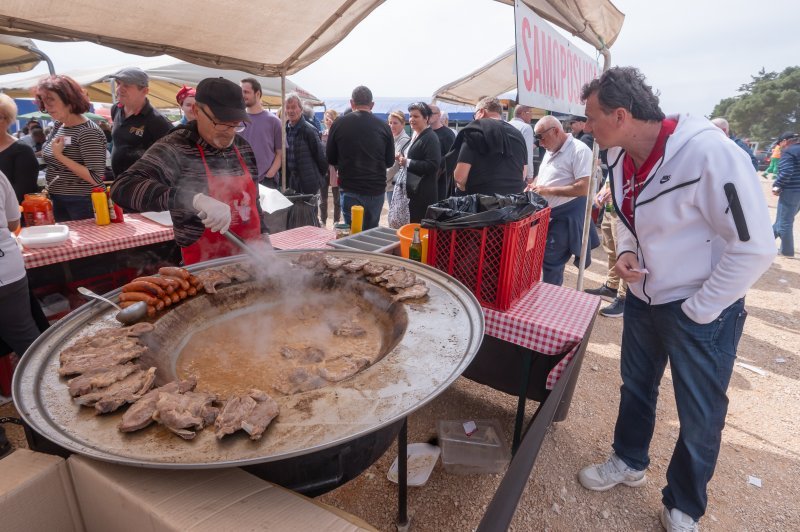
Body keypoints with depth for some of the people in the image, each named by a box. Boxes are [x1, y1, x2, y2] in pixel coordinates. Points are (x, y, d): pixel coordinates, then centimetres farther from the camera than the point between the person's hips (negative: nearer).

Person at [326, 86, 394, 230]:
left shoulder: (339, 123, -4)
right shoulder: (384, 126, -2)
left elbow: (330, 158, 4)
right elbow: (390, 161, 7)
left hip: (350, 189, -1)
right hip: (376, 189, 2)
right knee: (372, 232, 15)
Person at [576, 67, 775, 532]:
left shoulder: (709, 153, -26)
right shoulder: (621, 158, -4)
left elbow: (755, 247, -24)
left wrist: (696, 310, -16)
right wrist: (626, 251, -7)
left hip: (701, 310, -6)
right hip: (643, 298, 6)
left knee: (700, 417, 12)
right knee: (635, 387, 22)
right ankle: (629, 462, 47)